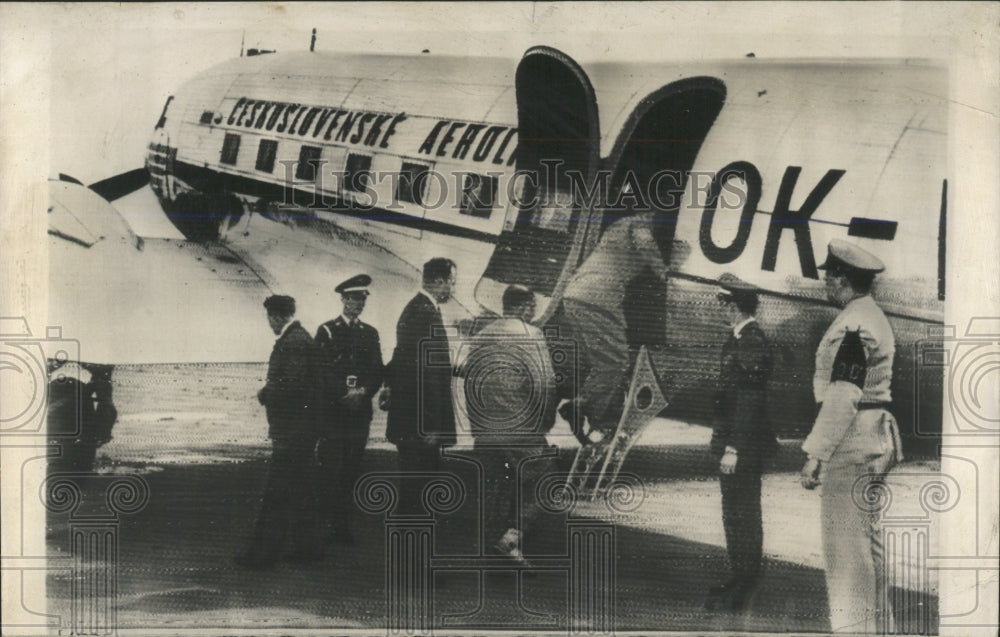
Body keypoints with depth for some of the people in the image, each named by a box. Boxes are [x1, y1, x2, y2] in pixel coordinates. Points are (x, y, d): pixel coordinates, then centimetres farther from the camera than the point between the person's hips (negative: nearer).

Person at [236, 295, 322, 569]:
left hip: (292, 430, -11)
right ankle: (305, 547, 21)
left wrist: (265, 394, -10)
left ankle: (263, 553, -1)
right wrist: (269, 392, 8)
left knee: (276, 493, -6)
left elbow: (293, 383, -25)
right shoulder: (299, 337, 15)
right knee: (299, 489, 15)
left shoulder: (293, 341, -17)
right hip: (301, 428, 11)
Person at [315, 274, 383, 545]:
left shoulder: (370, 333, 14)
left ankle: (344, 523, 9)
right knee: (330, 469, -7)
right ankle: (326, 523, -1)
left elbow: (377, 372, 9)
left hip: (360, 411, 4)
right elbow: (322, 371, -5)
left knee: (352, 469, 3)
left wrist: (363, 392, -9)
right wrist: (344, 394, -14)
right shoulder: (326, 331, 3)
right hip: (332, 410, -3)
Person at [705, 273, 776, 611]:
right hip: (732, 443, 10)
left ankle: (743, 589, 8)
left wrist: (733, 448, -21)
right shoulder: (739, 338, 12)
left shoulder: (752, 343, -18)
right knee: (735, 513, 15)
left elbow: (750, 400, -22)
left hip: (744, 445, -10)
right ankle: (740, 579, 26)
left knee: (742, 515, -1)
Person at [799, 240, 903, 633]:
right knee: (868, 540, 16)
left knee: (845, 546, -6)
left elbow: (842, 398, -22)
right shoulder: (875, 318, 16)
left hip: (851, 442, -11)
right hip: (876, 439, 11)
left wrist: (815, 454, -19)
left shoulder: (852, 325, -17)